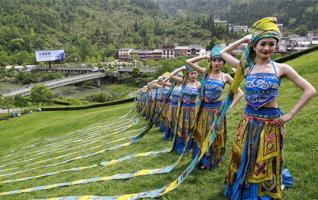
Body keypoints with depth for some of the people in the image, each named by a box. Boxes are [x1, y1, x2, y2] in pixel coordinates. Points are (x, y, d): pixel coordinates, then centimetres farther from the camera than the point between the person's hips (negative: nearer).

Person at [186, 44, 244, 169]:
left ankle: (213, 161, 31)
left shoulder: (225, 77, -3)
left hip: (217, 109, -1)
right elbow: (188, 62, -8)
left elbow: (240, 93, 0)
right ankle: (203, 160, 29)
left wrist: (230, 107, -7)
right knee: (202, 136, 10)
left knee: (216, 137, 11)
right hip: (204, 109, 1)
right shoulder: (205, 72, -1)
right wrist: (205, 56, -6)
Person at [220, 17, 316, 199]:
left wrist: (290, 115, -8)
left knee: (265, 166, 13)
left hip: (271, 123, -2)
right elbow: (223, 53, 11)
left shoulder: (281, 68, -4)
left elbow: (310, 91, -3)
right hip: (249, 121, 2)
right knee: (245, 162, 15)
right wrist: (243, 40, 5)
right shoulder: (246, 67, 2)